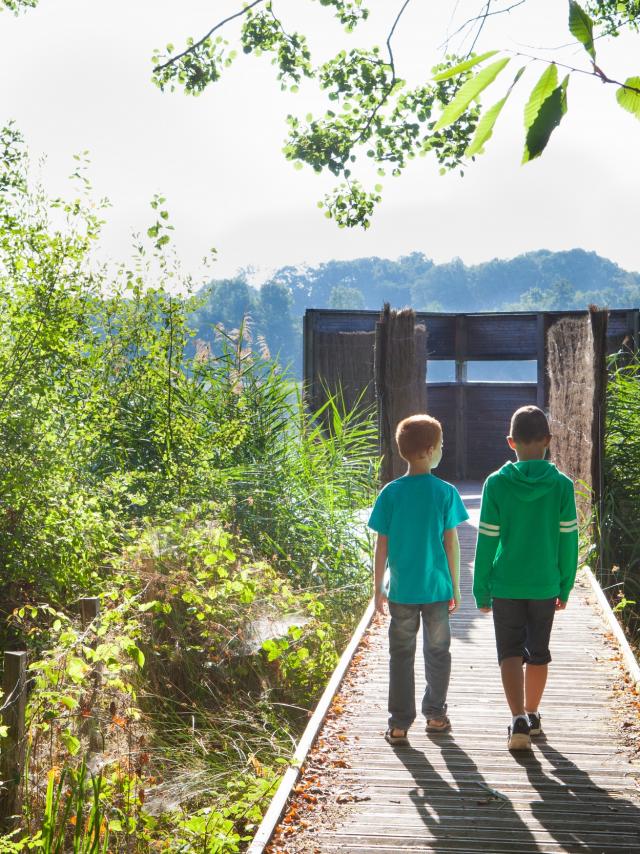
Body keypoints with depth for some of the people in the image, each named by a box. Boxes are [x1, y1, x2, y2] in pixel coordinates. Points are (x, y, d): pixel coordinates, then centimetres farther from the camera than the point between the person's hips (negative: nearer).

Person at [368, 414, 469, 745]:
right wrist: (455, 587, 5)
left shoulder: (391, 493, -5)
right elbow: (451, 543, -5)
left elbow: (382, 545, -3)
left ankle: (399, 724, 8)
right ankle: (435, 714, 25)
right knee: (437, 652, 16)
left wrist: (379, 588, 6)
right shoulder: (445, 492, -8)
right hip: (437, 588, 0)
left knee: (401, 655, 8)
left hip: (402, 590, 1)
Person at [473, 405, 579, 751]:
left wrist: (481, 589, 3)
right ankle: (532, 715, 30)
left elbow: (487, 541, -6)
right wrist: (565, 586, 9)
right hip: (545, 585, 1)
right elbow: (568, 540, -3)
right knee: (538, 653, 17)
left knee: (510, 653, 5)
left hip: (505, 584, -1)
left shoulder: (496, 483, -9)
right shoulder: (562, 485, -7)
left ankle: (518, 719, -11)